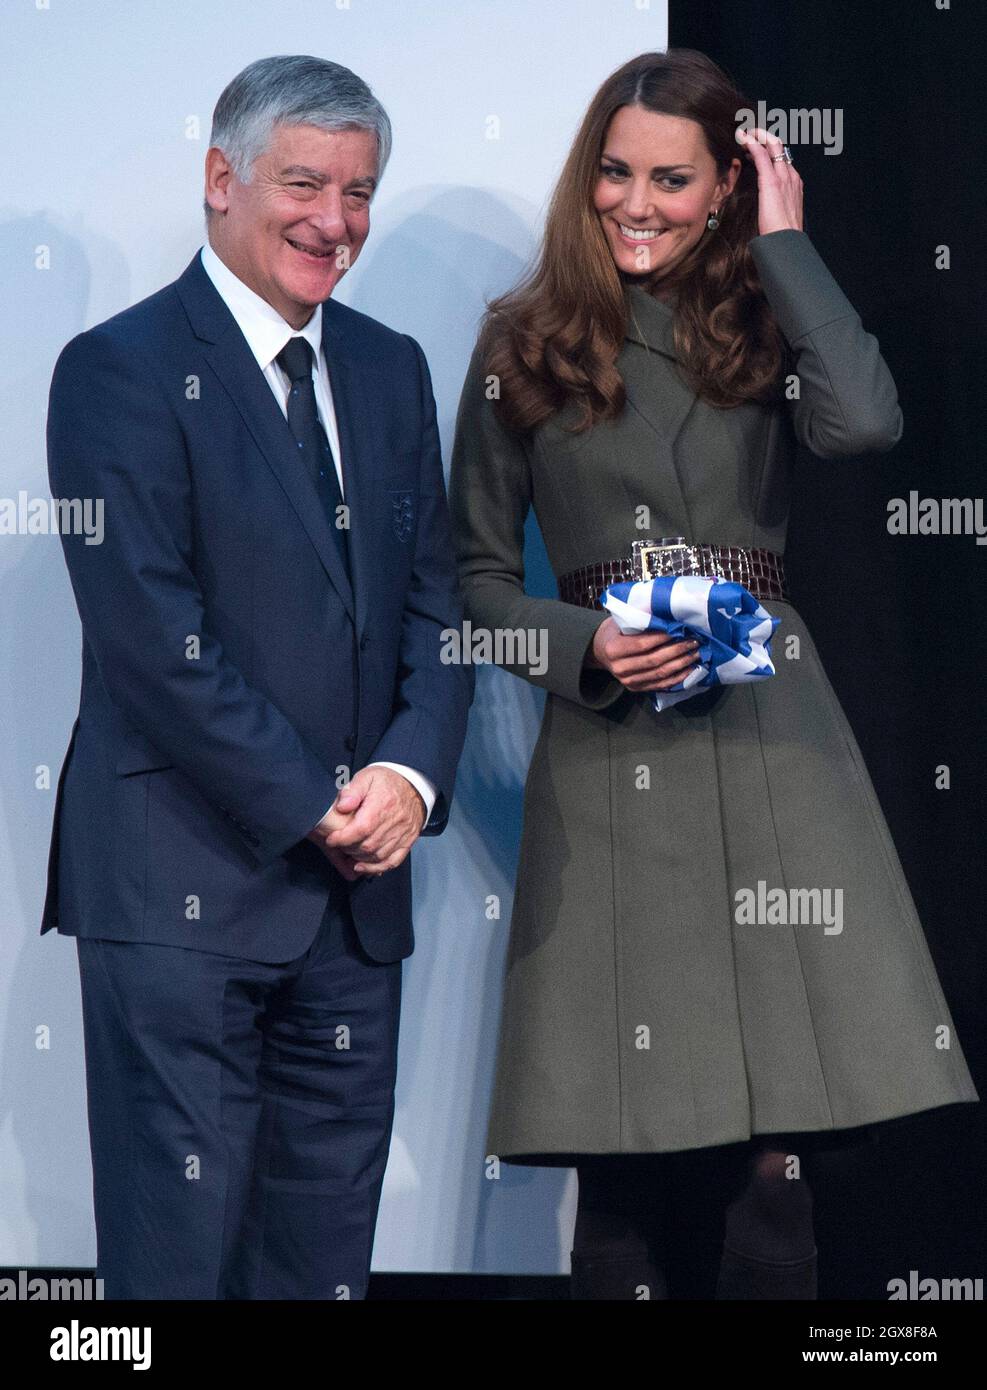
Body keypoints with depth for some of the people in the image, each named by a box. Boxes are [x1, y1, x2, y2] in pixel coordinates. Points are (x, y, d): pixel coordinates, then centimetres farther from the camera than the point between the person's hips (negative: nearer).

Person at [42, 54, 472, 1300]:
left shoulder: (390, 370, 14)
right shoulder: (122, 369, -7)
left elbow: (433, 596, 13)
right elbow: (150, 634, -13)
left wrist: (410, 772, -5)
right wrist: (311, 805, -13)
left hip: (353, 879, 6)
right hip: (183, 881, -6)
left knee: (328, 1242, 10)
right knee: (175, 1242, -1)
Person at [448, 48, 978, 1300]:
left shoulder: (764, 325, 10)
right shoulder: (525, 344, 8)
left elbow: (865, 423, -13)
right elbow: (478, 572, 11)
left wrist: (784, 242, -4)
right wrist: (583, 646, -8)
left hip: (766, 740, 0)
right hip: (606, 762, 0)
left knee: (770, 1150, -5)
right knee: (627, 1150, 0)